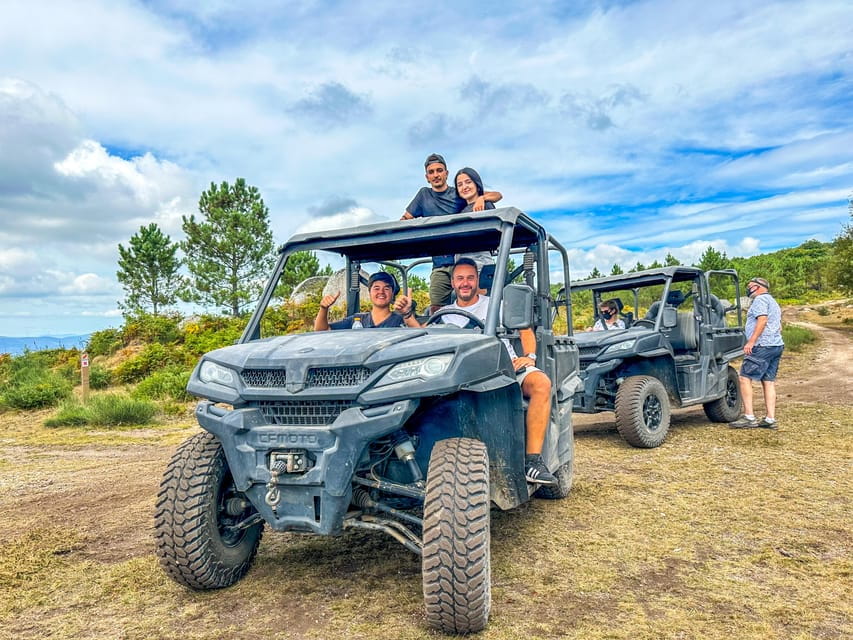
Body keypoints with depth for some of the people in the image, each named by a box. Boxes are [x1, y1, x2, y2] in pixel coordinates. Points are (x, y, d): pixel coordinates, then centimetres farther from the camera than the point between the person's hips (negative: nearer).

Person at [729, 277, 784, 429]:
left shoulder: (760, 299, -6)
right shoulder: (773, 302, 26)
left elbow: (763, 320, -19)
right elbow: (779, 327, 26)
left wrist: (751, 341, -23)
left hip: (762, 346, -10)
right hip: (777, 345, 10)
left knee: (745, 378, -9)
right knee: (769, 381, 8)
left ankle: (749, 417, -13)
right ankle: (770, 419, 5)